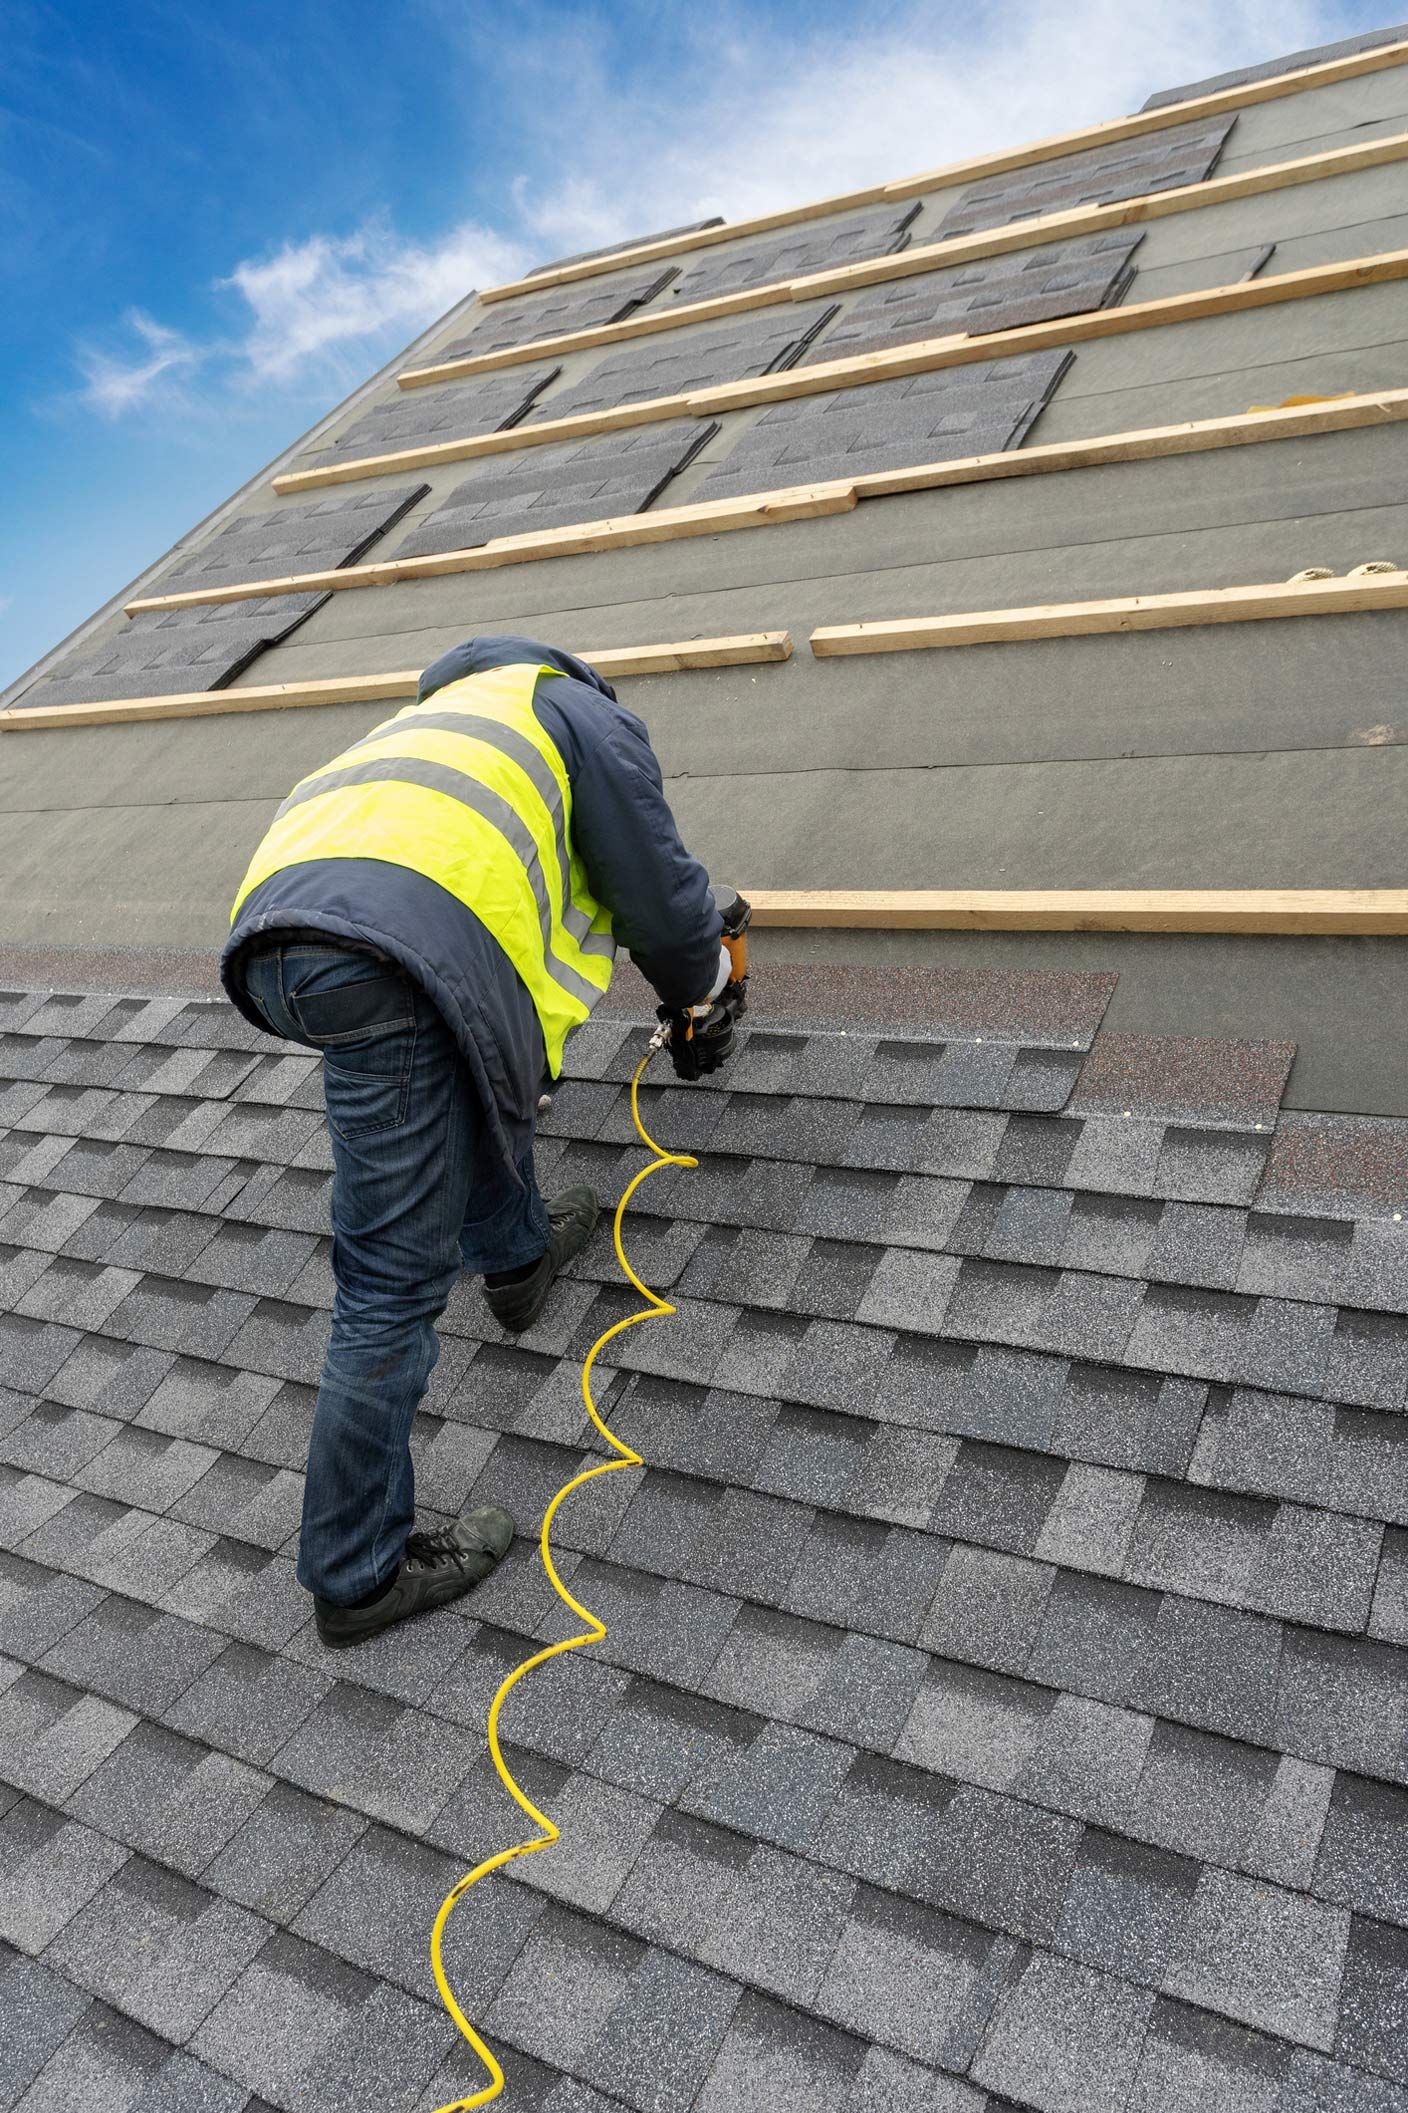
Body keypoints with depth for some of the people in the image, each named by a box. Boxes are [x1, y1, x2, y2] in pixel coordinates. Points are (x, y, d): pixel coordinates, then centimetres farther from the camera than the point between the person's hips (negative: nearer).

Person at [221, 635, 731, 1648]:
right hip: (387, 953, -8)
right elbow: (658, 886, 16)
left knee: (483, 1051, 34)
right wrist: (703, 978, 38)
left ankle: (518, 1255, 47)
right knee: (397, 1280, -1)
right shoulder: (588, 716, 22)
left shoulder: (443, 716, 43)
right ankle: (358, 1575, 11)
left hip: (270, 929, 8)